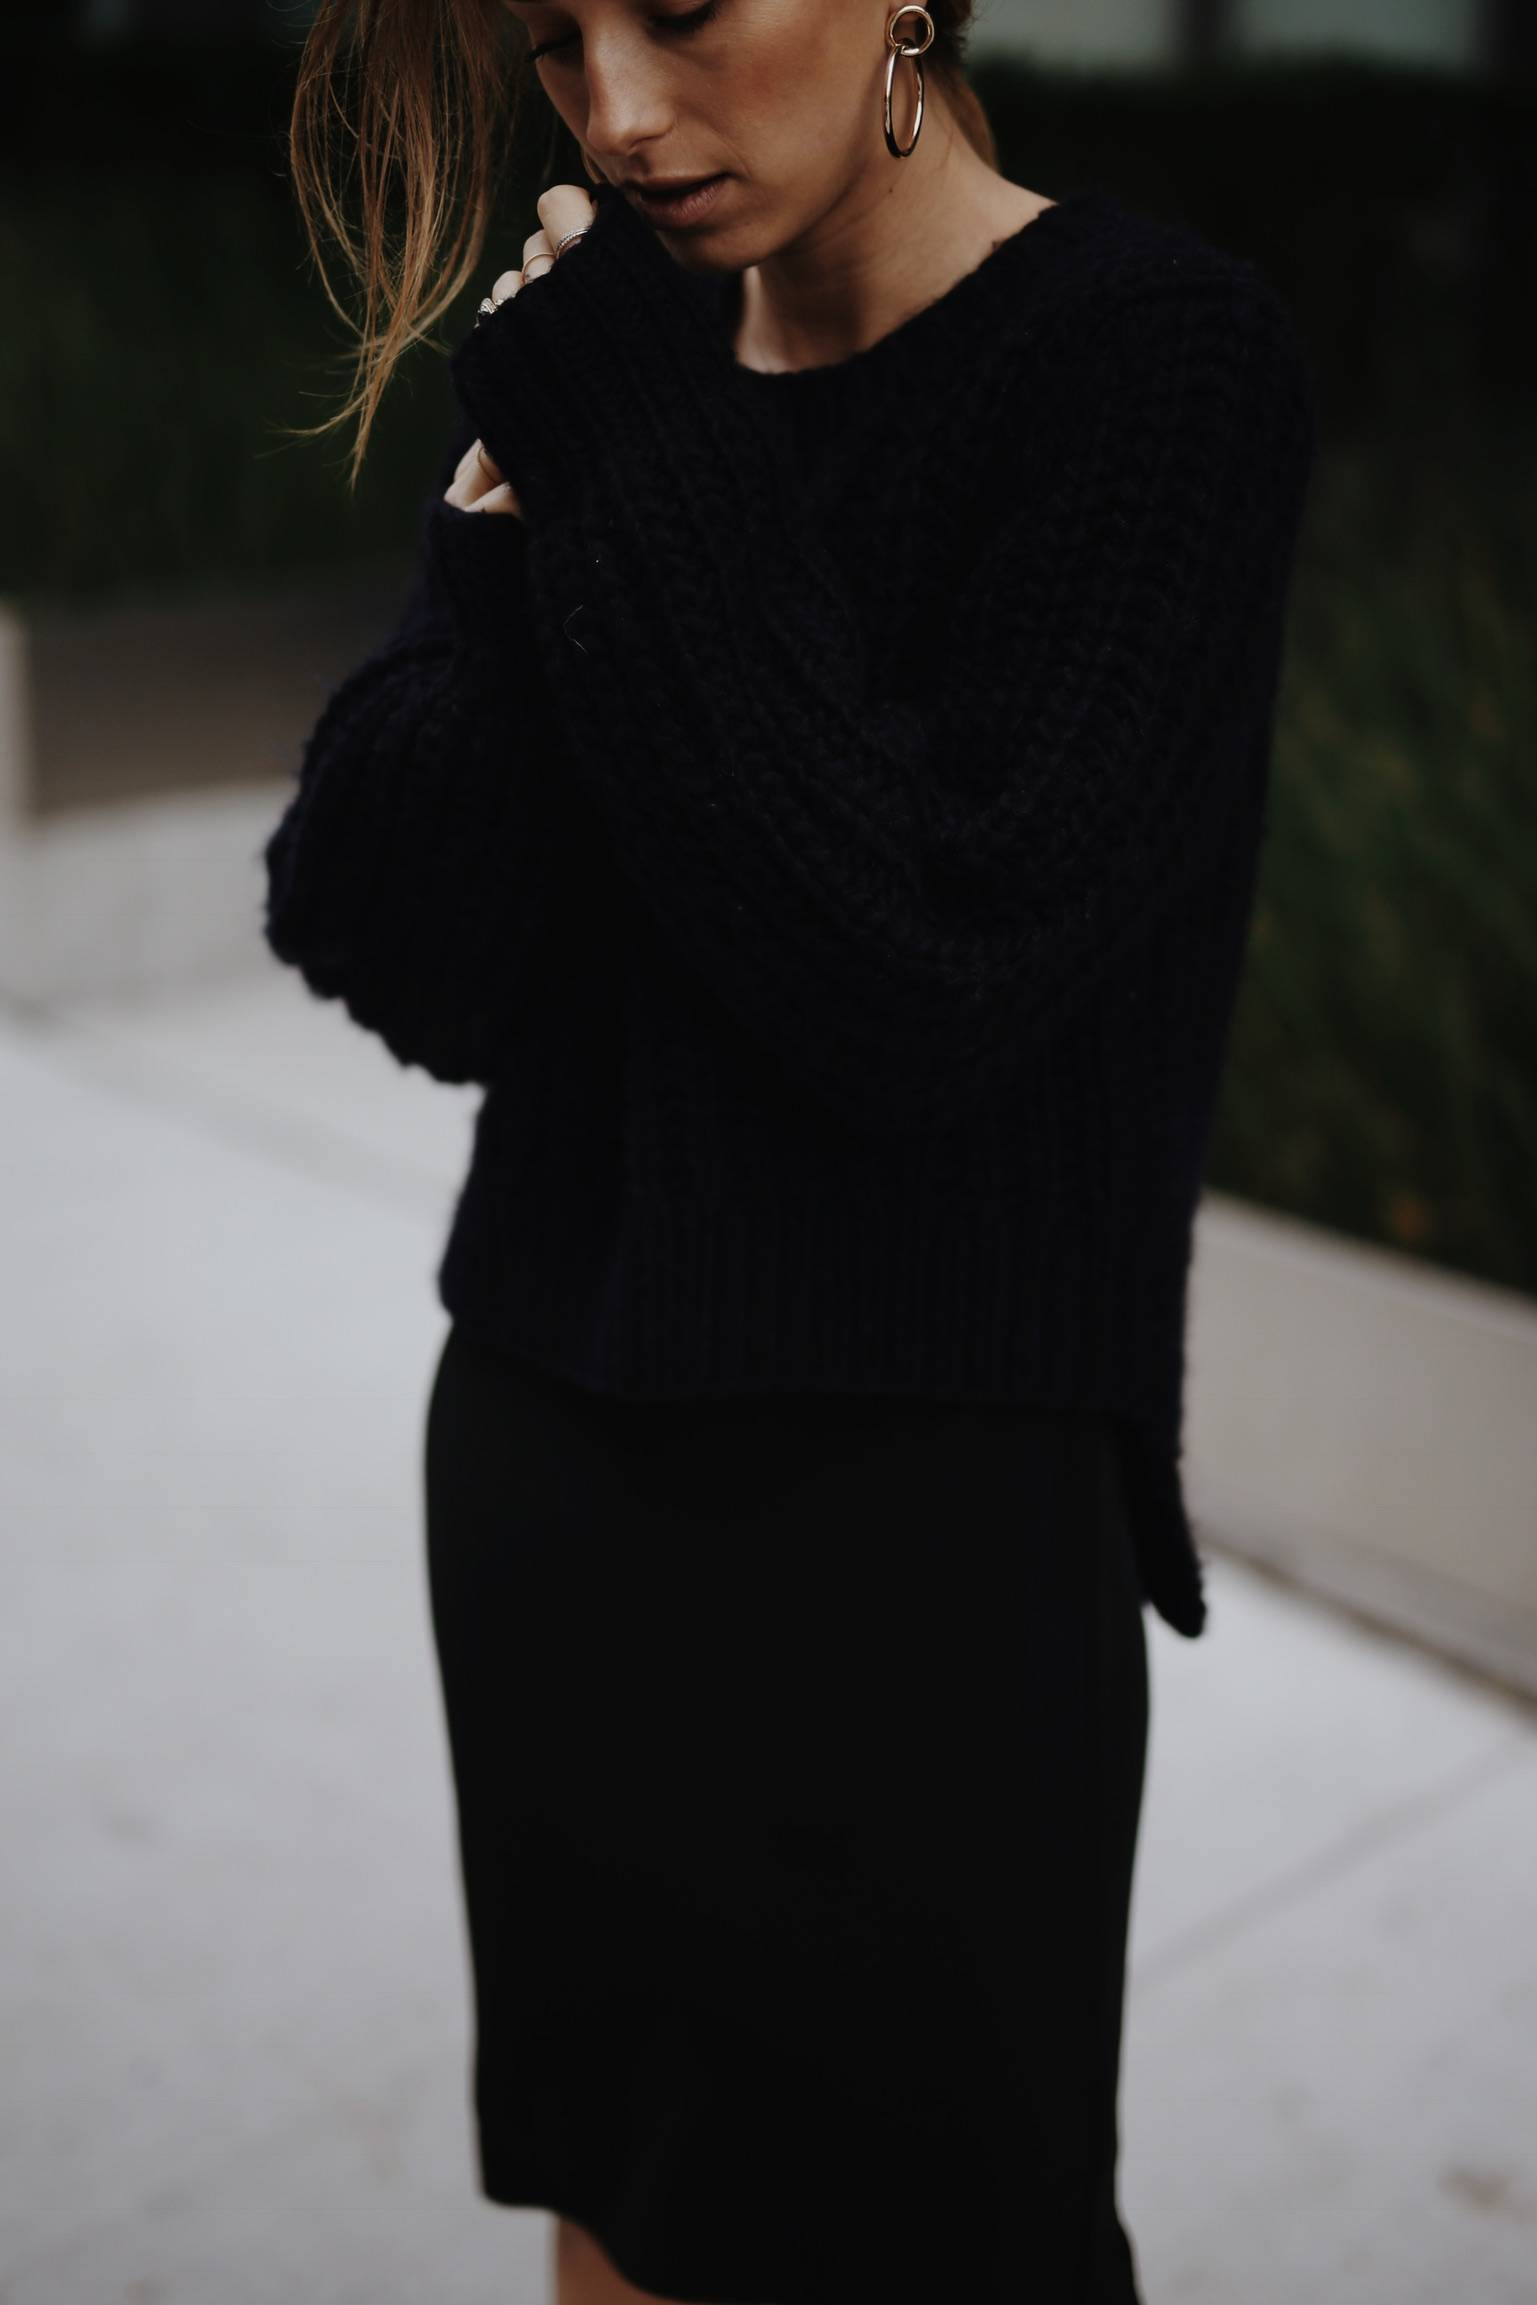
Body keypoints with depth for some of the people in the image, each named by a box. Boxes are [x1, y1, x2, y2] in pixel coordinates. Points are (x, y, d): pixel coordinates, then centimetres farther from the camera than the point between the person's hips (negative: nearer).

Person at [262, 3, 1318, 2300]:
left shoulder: (1158, 357, -11)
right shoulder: (611, 375, 6)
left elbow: (915, 996, -21)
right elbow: (430, 980, -2)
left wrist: (646, 468, -17)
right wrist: (520, 530, -14)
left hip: (910, 1526, -5)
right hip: (546, 1462, 6)